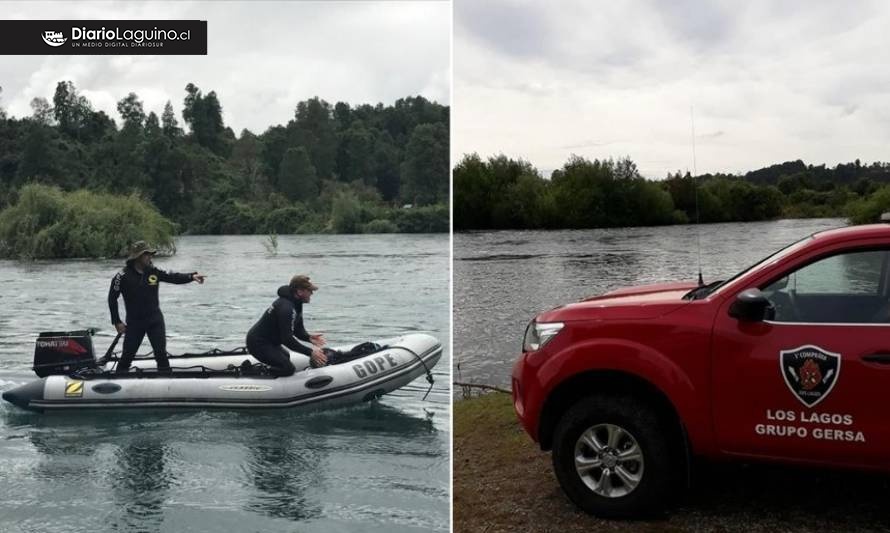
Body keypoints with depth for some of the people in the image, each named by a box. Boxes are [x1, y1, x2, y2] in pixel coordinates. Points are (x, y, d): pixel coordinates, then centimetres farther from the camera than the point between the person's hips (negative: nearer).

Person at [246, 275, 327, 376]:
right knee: (288, 368, -14)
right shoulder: (286, 308, -27)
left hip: (269, 341, 11)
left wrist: (309, 337, -13)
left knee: (286, 357, 31)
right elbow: (287, 339, -31)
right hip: (258, 344, -11)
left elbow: (298, 329, 8)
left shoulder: (296, 304, 6)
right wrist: (310, 352, -32)